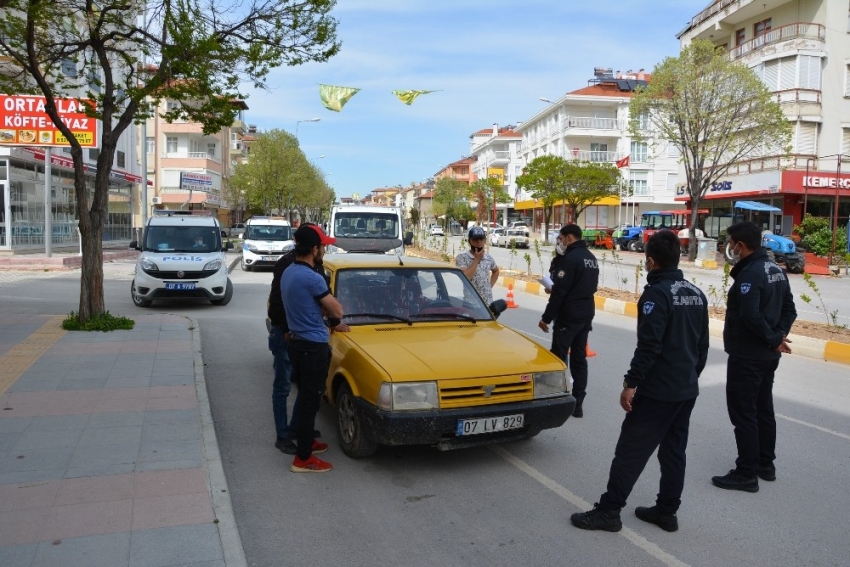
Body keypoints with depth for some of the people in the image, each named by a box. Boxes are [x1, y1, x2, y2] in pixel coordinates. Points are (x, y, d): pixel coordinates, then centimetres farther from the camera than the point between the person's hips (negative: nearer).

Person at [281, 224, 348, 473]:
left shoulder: (288, 272, 7)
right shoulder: (312, 278, -23)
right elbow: (337, 310, -15)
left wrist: (332, 323, 21)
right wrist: (334, 320, 7)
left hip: (296, 341, 10)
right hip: (313, 346, -9)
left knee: (305, 396, 21)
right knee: (310, 400, 0)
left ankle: (305, 440, 36)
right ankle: (303, 458, 8)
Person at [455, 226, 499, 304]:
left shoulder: (489, 258, 9)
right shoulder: (462, 257, -7)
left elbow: (496, 271, 29)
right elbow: (465, 277, -20)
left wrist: (490, 285, 12)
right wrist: (477, 259, -14)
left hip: (487, 303, 5)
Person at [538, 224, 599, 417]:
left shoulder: (570, 258, -17)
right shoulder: (591, 258, 12)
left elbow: (560, 291, -19)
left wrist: (546, 318, -13)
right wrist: (555, 289, 18)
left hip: (568, 316, -9)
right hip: (586, 314, 9)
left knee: (558, 357, 0)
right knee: (579, 358, 10)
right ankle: (577, 403, 13)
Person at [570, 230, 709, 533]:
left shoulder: (657, 293, -18)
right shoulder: (696, 294, 9)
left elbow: (649, 345, -24)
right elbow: (703, 345, 15)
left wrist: (631, 383, -19)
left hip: (657, 391, -9)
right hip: (687, 390, 9)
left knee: (630, 450, -2)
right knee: (674, 452, 15)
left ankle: (608, 511, 4)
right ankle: (667, 511, 24)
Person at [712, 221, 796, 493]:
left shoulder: (749, 273, -22)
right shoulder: (776, 270, 9)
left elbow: (751, 316, -29)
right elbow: (789, 309, 12)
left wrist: (773, 339, -16)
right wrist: (779, 336, 1)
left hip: (746, 356, -10)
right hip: (768, 355, 10)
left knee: (743, 413, -1)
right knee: (764, 410, 19)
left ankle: (746, 474, 6)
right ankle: (766, 464, 31)